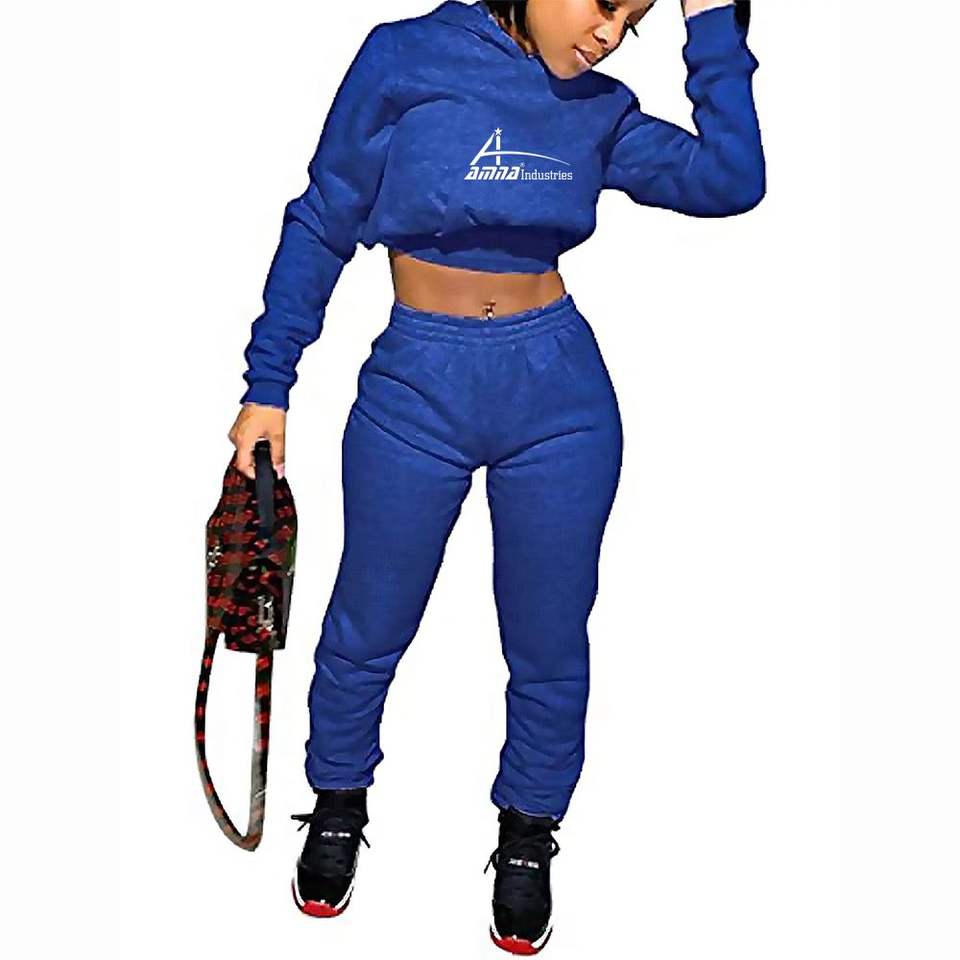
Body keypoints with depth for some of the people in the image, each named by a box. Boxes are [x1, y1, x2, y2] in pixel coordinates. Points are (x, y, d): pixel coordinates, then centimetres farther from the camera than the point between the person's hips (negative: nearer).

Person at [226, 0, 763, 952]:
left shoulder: (599, 108, 2)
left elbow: (731, 181, -8)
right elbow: (322, 226, -2)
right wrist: (268, 384, 0)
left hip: (560, 399, 2)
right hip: (414, 394, -2)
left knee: (549, 645, 12)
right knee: (366, 628, 14)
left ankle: (526, 838, 35)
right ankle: (338, 808, 40)